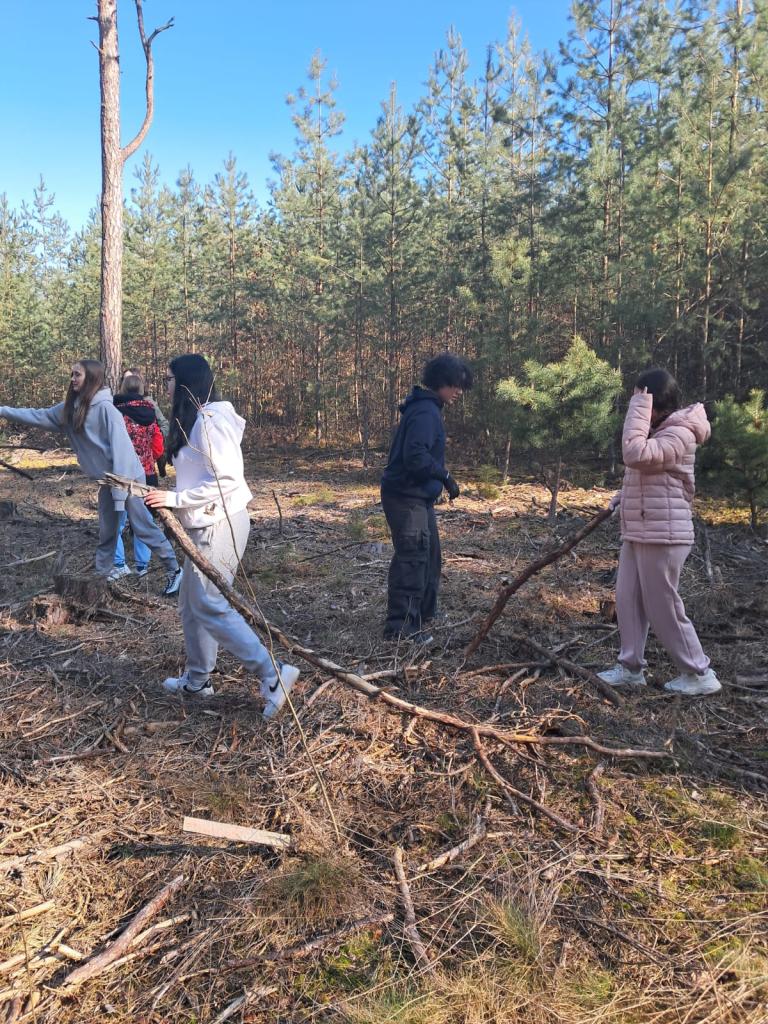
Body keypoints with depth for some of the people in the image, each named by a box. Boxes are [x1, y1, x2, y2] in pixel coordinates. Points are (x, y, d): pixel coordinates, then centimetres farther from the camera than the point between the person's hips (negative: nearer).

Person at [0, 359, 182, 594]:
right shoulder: (71, 409, 6)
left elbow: (120, 447, -22)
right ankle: (101, 576, 26)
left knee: (143, 526, -4)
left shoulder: (105, 408, -19)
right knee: (106, 532, 15)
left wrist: (120, 488, -24)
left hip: (128, 476, -8)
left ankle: (174, 570, 5)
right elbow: (39, 416, 14)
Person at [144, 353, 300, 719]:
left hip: (220, 523, -10)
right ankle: (197, 679, 28)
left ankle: (273, 674, -7)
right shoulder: (194, 419, 14)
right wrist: (171, 498, 8)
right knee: (192, 603, 16)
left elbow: (226, 481, -22)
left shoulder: (210, 420, -17)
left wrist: (175, 499, -20)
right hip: (208, 524, 10)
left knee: (209, 605, -8)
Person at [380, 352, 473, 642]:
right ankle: (400, 627, -4)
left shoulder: (427, 408, 14)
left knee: (429, 555, 20)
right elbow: (416, 457, -29)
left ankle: (423, 613, 34)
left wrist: (441, 478, 14)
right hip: (406, 497, -11)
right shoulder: (425, 412, -19)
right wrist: (446, 476, -18)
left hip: (419, 497, 11)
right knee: (412, 559, -9)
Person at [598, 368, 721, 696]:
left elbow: (635, 454, -32)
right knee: (628, 600, 11)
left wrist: (638, 408, -24)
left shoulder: (679, 433, -17)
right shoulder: (660, 431, 14)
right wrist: (624, 495, 10)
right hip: (638, 533, 10)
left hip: (661, 536, -10)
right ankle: (630, 667, 21)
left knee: (663, 608, 0)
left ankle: (699, 674, 14)